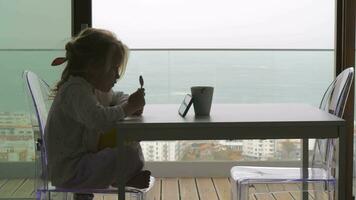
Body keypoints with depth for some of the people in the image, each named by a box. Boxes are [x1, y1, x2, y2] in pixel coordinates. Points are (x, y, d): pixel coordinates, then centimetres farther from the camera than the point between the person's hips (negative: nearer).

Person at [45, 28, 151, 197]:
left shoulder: (96, 88, 10)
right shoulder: (75, 90, -22)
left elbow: (116, 98, 26)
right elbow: (100, 120, -38)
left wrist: (132, 103, 1)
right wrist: (129, 107, -24)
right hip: (69, 173, -11)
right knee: (129, 154, -22)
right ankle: (124, 179, 7)